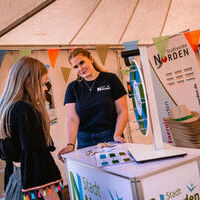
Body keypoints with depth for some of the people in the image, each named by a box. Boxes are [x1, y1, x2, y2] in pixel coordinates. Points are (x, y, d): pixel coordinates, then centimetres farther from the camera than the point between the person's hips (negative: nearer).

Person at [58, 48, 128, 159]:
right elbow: (72, 119, -4)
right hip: (84, 140, 2)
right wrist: (70, 144, -17)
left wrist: (117, 135, -14)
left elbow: (122, 111, -2)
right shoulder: (72, 87, 5)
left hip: (110, 137, -1)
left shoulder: (110, 79, 0)